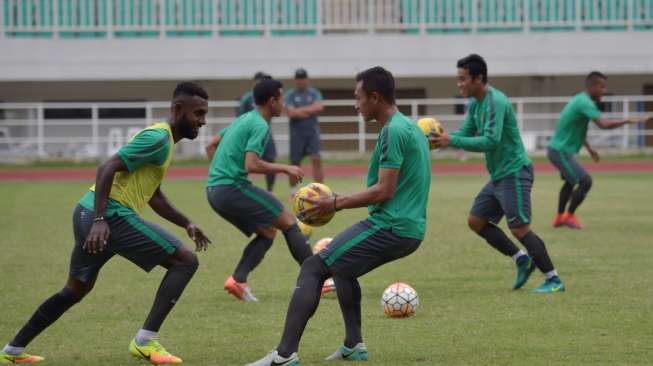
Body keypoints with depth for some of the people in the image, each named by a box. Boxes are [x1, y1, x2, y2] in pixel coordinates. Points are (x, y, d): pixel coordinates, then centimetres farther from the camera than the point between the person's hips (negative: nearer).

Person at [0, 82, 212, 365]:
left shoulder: (163, 139, 21)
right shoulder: (158, 138, -11)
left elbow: (154, 197, 31)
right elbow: (107, 169, -20)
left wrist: (187, 224, 25)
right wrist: (100, 220, -26)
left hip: (87, 214, 10)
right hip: (112, 215, -10)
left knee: (76, 290, 25)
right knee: (185, 261, -6)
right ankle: (145, 342, -9)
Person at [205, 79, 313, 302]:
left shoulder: (243, 119, 19)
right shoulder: (260, 126, -10)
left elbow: (211, 146, 28)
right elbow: (251, 165, -21)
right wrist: (285, 169, -11)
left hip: (214, 191, 9)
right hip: (232, 186, -9)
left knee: (267, 232, 15)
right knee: (288, 222, -1)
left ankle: (238, 280, -3)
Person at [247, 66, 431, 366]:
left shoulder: (393, 131, -14)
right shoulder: (411, 127, 17)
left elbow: (384, 191, -19)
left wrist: (335, 204, -12)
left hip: (389, 227, -10)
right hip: (410, 229, 10)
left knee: (312, 269, -9)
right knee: (341, 265, 30)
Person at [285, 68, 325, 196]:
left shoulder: (314, 93, 8)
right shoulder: (290, 95, 3)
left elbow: (319, 107, -9)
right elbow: (291, 113, -11)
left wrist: (301, 110, -10)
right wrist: (310, 111, -9)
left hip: (312, 131, 0)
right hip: (297, 132, 0)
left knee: (316, 159, -12)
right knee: (295, 163, 6)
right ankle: (293, 191, 20)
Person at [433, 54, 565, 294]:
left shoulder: (495, 102, -20)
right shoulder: (475, 104, 9)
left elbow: (490, 141, -28)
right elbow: (466, 133, 13)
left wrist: (452, 141, -27)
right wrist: (443, 137, -6)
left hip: (514, 173, -10)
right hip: (498, 176, 10)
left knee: (519, 228, -11)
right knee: (476, 221, 10)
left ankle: (553, 280, -4)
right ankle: (522, 260, 15)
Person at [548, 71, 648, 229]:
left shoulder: (580, 100, 11)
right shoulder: (585, 103, -21)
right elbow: (604, 124, -32)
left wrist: (589, 148, 24)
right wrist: (628, 121, -22)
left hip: (559, 149, 11)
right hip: (561, 151, -11)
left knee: (571, 181, 27)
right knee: (585, 181, -10)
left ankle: (559, 217, 35)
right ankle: (569, 216, 3)